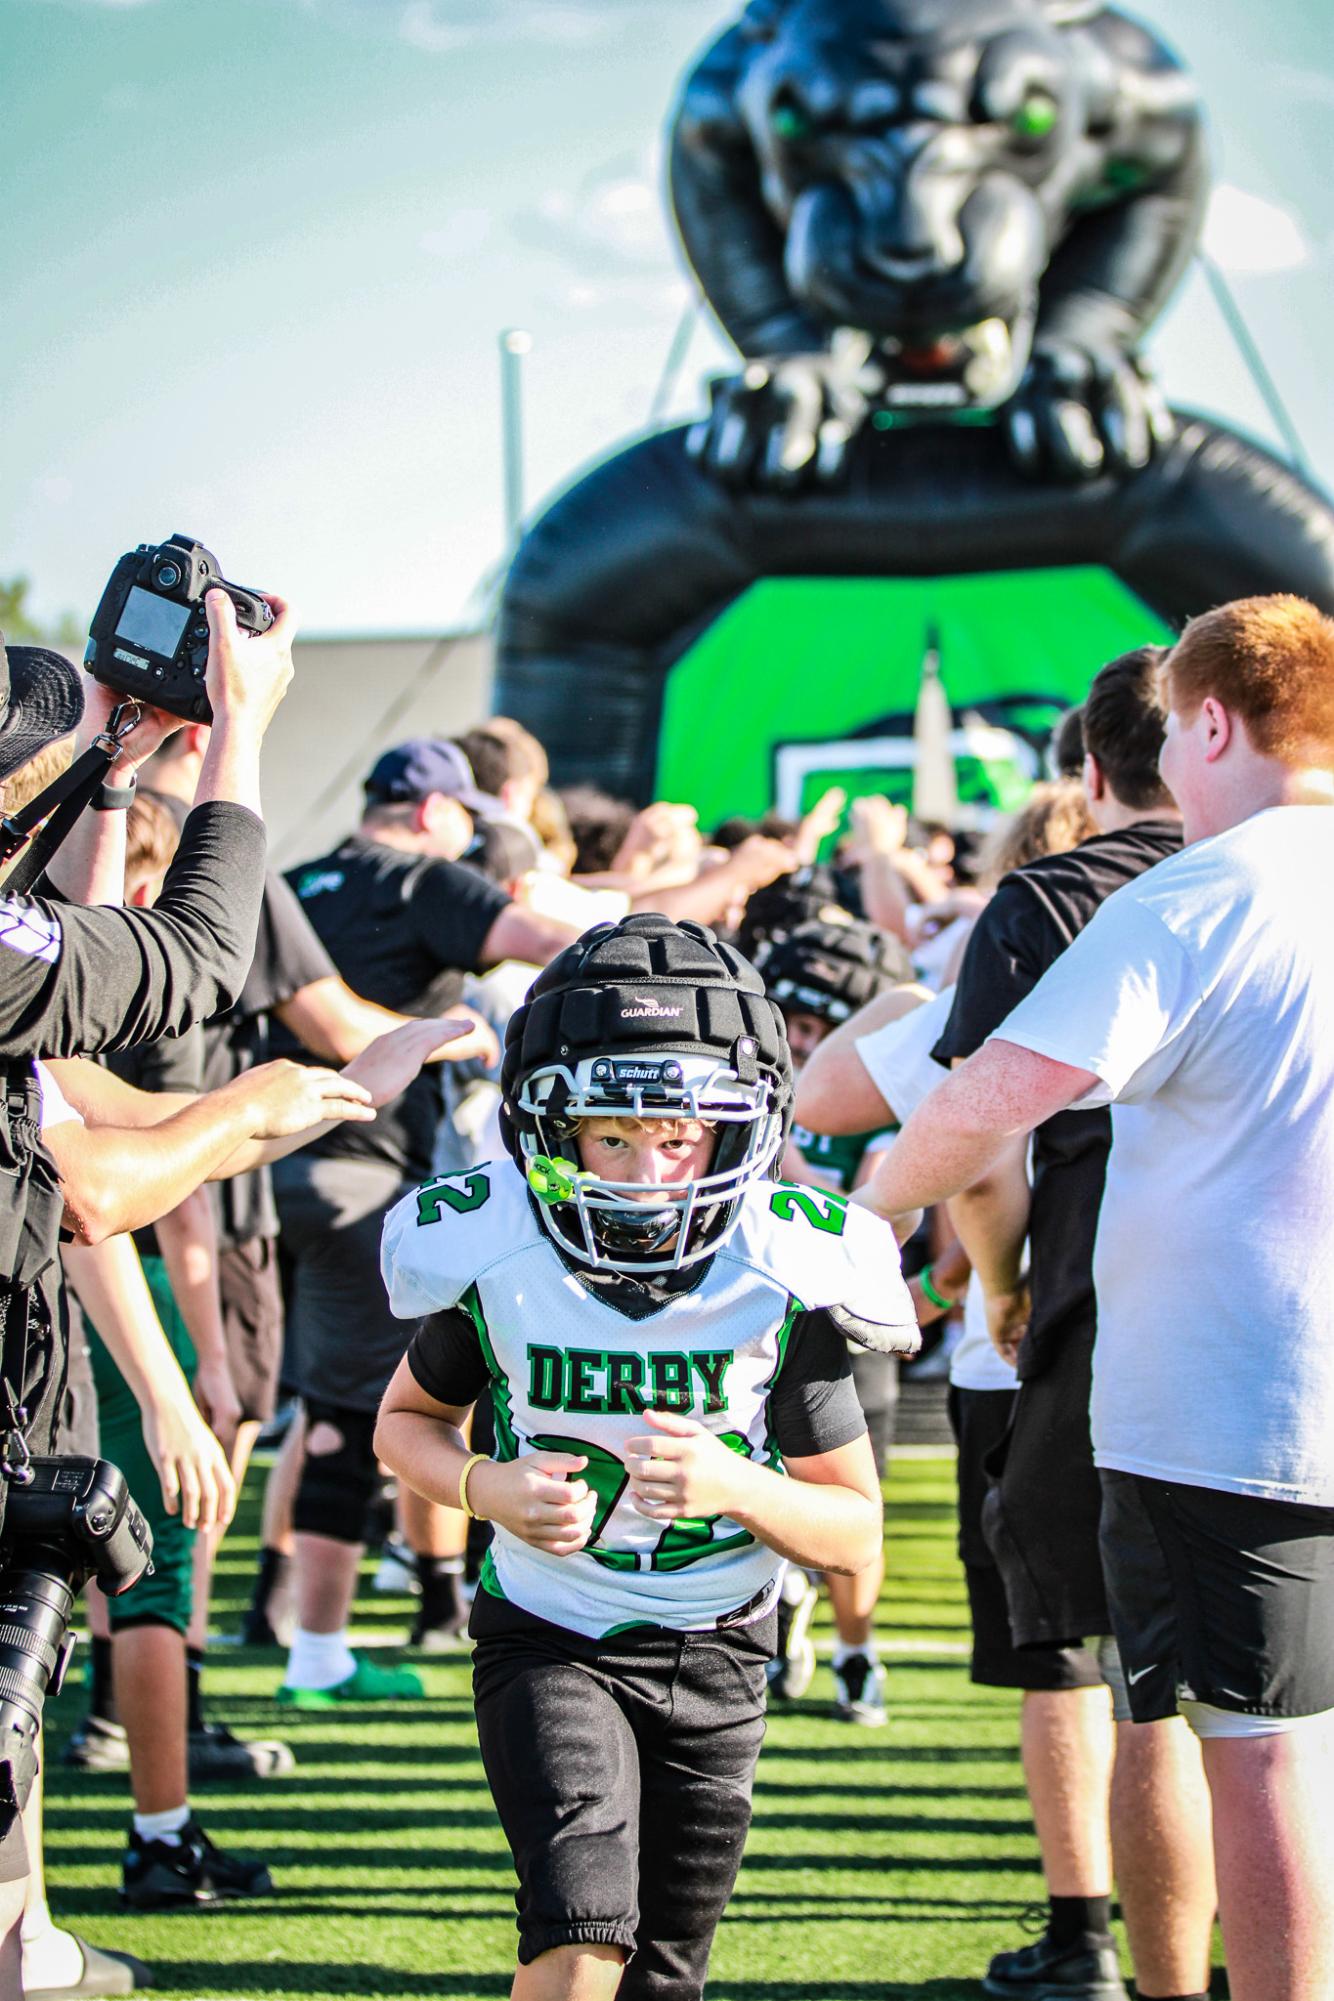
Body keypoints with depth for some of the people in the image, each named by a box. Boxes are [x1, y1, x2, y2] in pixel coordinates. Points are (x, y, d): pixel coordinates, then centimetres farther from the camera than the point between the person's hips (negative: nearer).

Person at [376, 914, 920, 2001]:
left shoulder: (785, 1278, -15)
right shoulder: (495, 1258, -15)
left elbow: (858, 1535, -7)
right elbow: (408, 1419, 5)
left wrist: (735, 1485, -27)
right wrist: (490, 1488, -16)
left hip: (714, 1654, 2)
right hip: (548, 1636, -2)